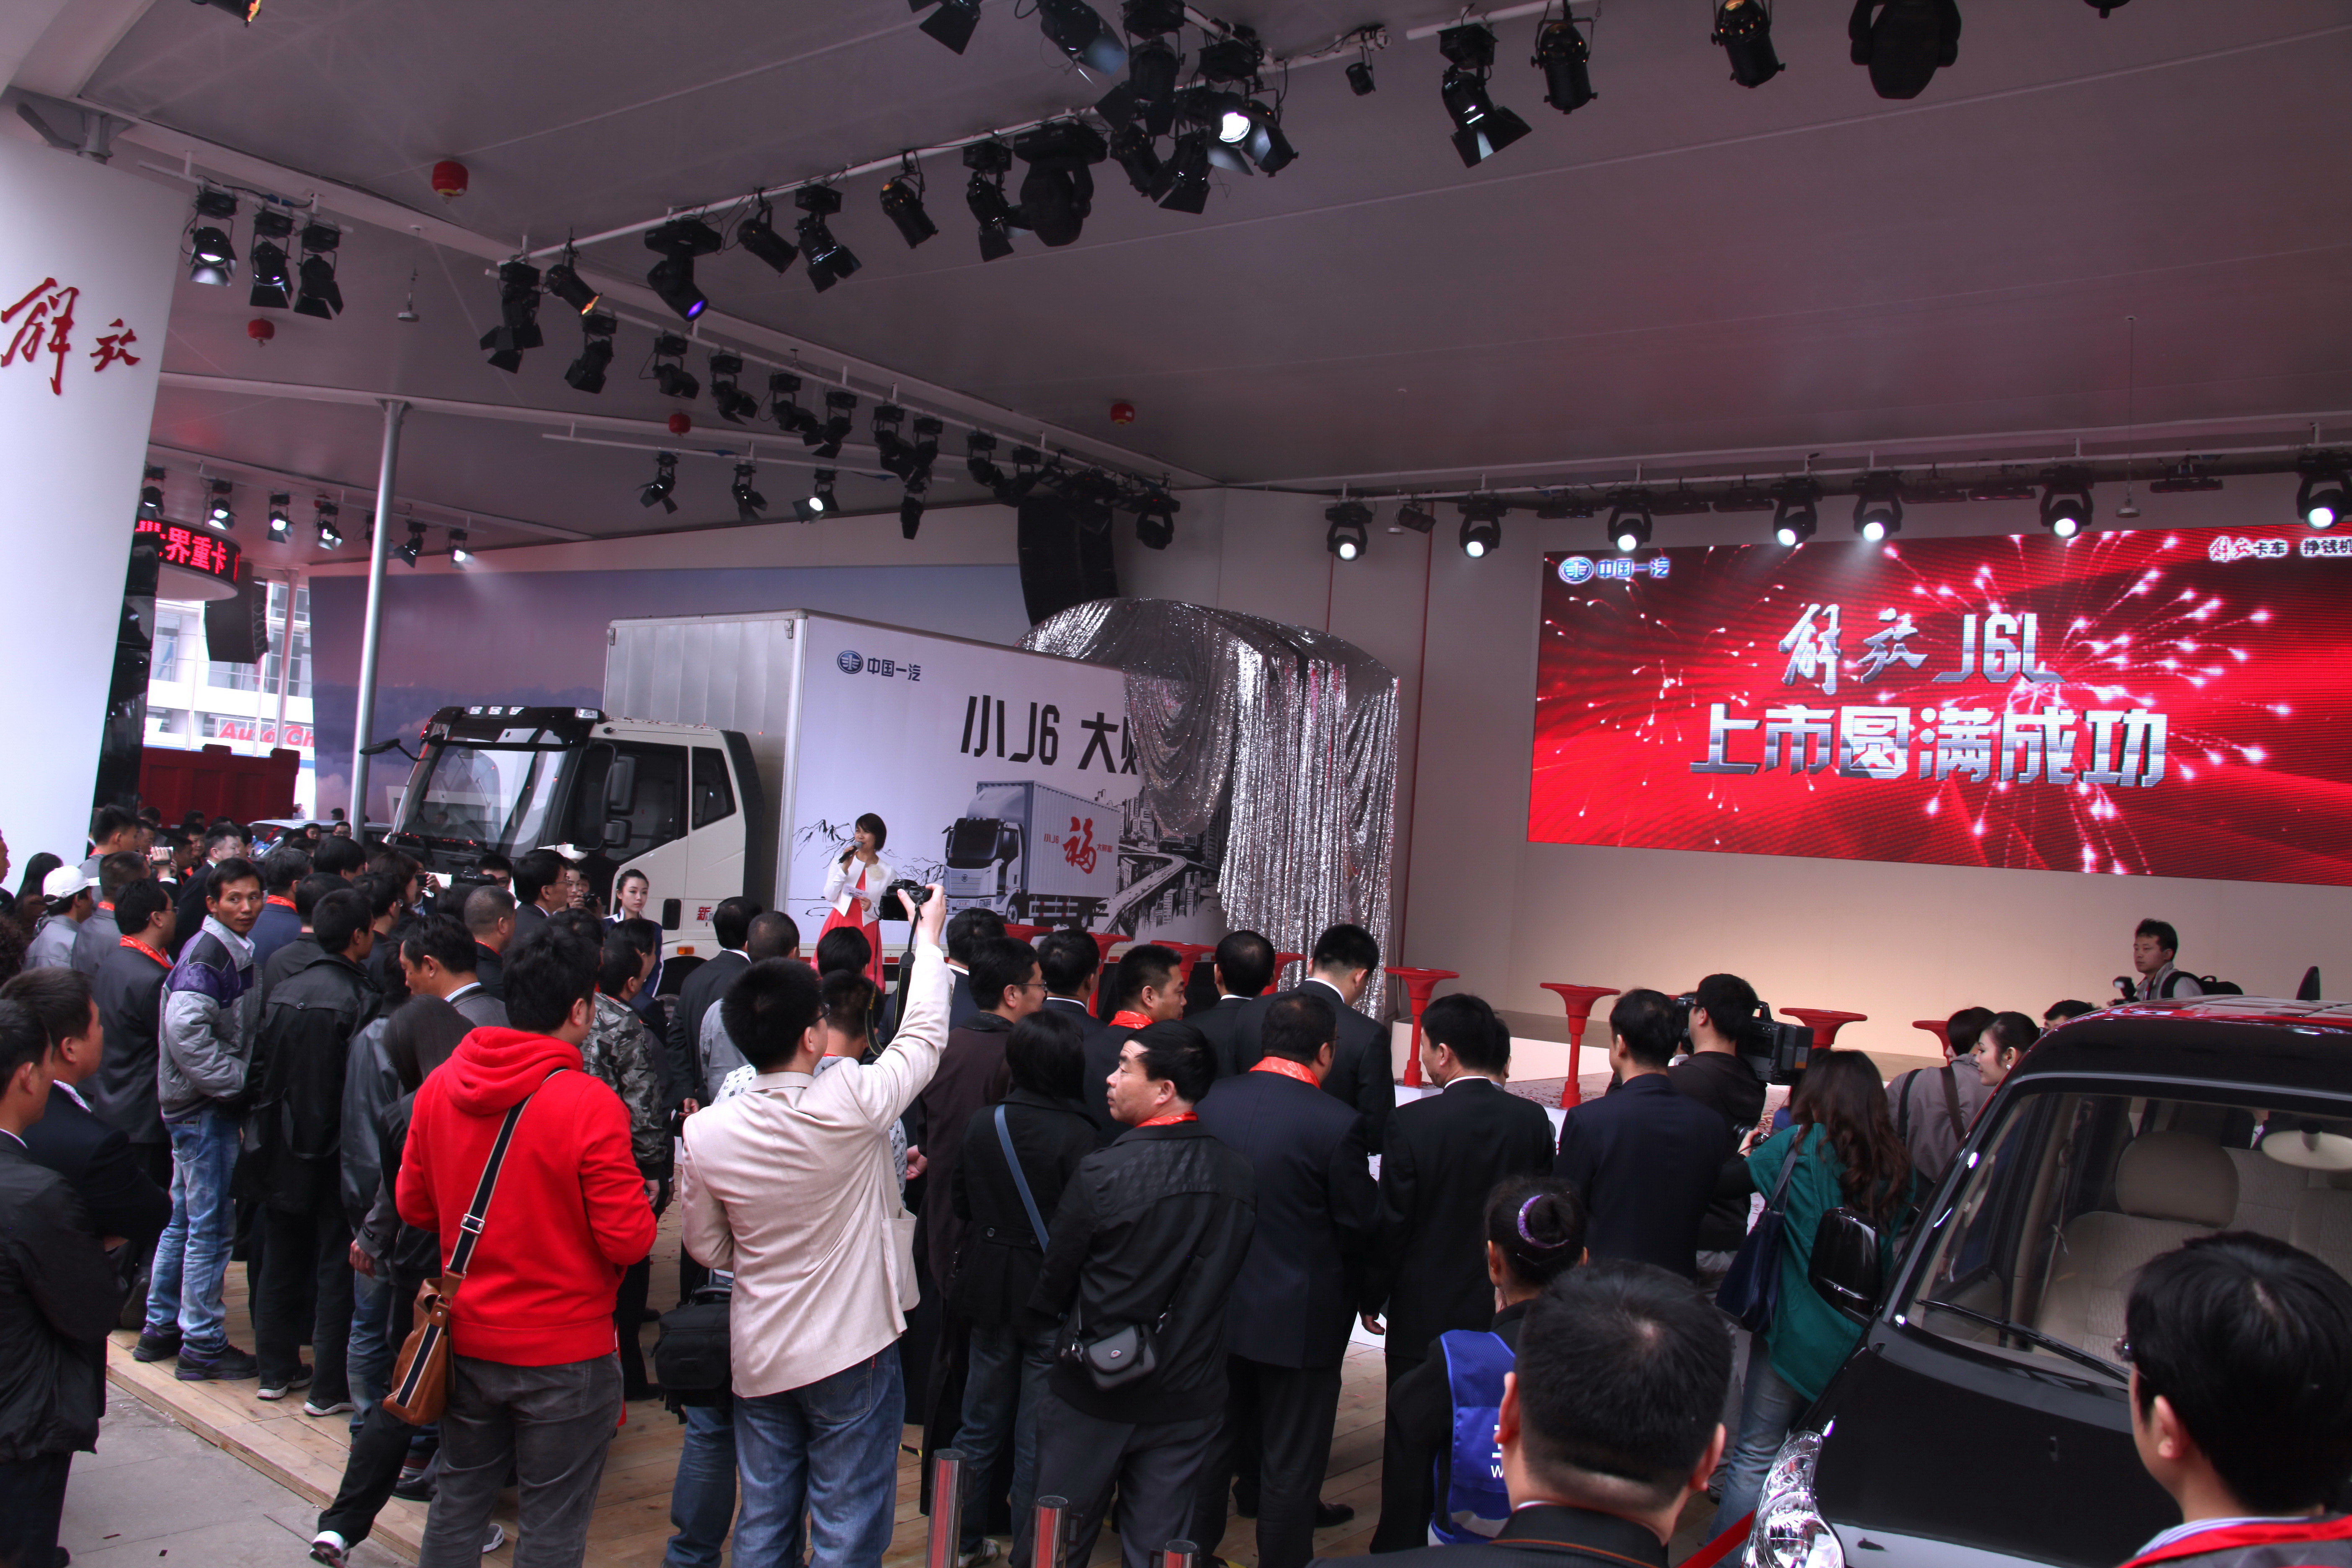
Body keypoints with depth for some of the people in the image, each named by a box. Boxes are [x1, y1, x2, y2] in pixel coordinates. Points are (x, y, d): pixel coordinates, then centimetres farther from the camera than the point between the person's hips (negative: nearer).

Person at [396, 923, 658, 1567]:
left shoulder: (439, 1086, -5)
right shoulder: (590, 1105, -22)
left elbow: (414, 1206, 7)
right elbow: (629, 1240, -20)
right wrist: (640, 1199, 0)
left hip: (465, 1339, 6)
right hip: (565, 1351, -5)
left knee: (458, 1502, 22)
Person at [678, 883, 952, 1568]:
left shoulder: (703, 1136, -11)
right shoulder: (850, 1105, -22)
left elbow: (709, 1248, 3)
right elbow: (924, 1036, -4)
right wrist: (929, 935, 9)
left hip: (759, 1358, 4)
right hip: (852, 1355, -4)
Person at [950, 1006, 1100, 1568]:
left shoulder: (981, 1122, -7)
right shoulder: (1077, 1135, -21)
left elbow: (959, 1201, 5)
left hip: (990, 1290, 5)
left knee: (980, 1426, 19)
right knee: (1037, 1437, 8)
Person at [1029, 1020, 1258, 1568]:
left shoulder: (1101, 1173, -21)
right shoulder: (1239, 1177, -8)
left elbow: (1054, 1283, -7)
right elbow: (1228, 1281, 4)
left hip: (1094, 1393, -3)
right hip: (1189, 1399, 3)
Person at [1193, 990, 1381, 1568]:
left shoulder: (1212, 1101, -6)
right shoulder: (1336, 1122, -21)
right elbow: (1363, 1225, -13)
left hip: (1219, 1306, 5)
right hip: (1300, 1318, -5)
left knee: (1213, 1448, 23)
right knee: (1291, 1468, 12)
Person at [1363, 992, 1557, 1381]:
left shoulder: (1411, 1122, -16)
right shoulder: (1532, 1119, -5)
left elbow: (1391, 1223, -9)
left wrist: (1372, 1300, 2)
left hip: (1424, 1319, -4)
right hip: (1506, 1315, 4)